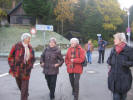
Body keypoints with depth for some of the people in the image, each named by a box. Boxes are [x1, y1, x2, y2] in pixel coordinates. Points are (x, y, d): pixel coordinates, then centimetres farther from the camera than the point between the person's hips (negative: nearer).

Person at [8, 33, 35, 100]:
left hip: (26, 71, 1)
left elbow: (32, 59, 16)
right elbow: (10, 58, -5)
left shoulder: (30, 48, 4)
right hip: (17, 71, -1)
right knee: (20, 86, 17)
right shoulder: (16, 46, -8)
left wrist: (30, 66, 4)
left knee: (24, 88, -2)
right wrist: (12, 69, -8)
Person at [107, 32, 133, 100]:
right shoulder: (114, 49, 7)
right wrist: (109, 61, -4)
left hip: (124, 78, -3)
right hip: (114, 77, 3)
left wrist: (126, 63, -24)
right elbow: (109, 59, 17)